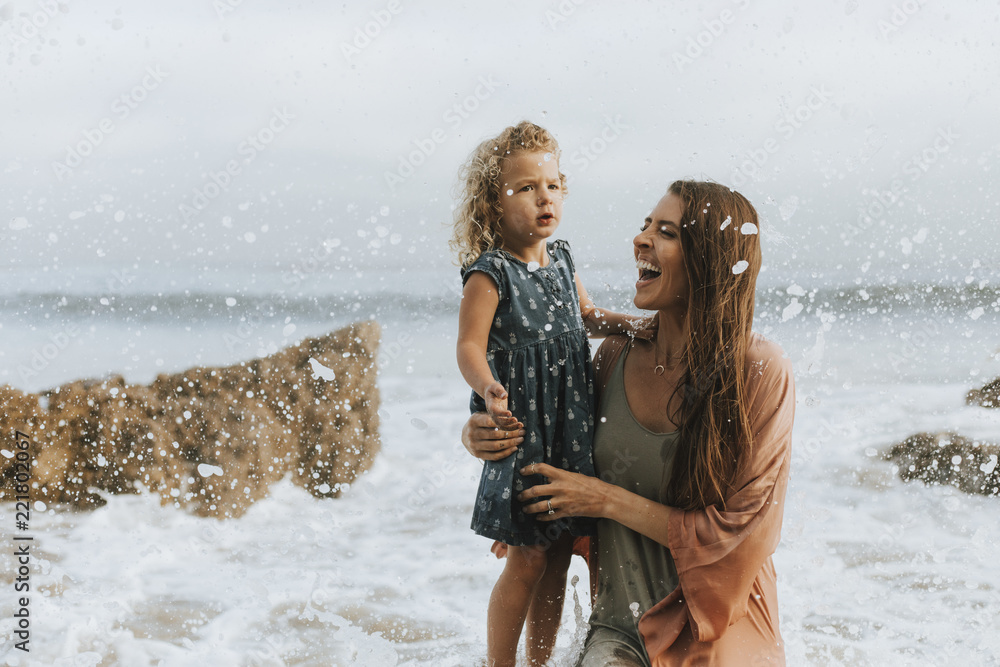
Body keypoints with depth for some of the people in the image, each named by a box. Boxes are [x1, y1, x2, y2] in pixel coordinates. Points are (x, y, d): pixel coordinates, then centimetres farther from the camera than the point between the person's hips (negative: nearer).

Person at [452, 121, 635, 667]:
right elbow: (469, 345, -20)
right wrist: (488, 390, -38)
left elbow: (586, 316, 25)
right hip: (523, 427, -7)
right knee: (527, 560, -2)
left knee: (559, 553, 13)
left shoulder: (561, 259, 9)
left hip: (571, 430, 7)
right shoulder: (489, 274, -13)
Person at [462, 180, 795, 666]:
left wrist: (609, 499, -11)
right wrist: (482, 438, 0)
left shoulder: (761, 374, -11)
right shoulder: (618, 354, 1)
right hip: (619, 627, 2)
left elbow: (737, 533, -11)